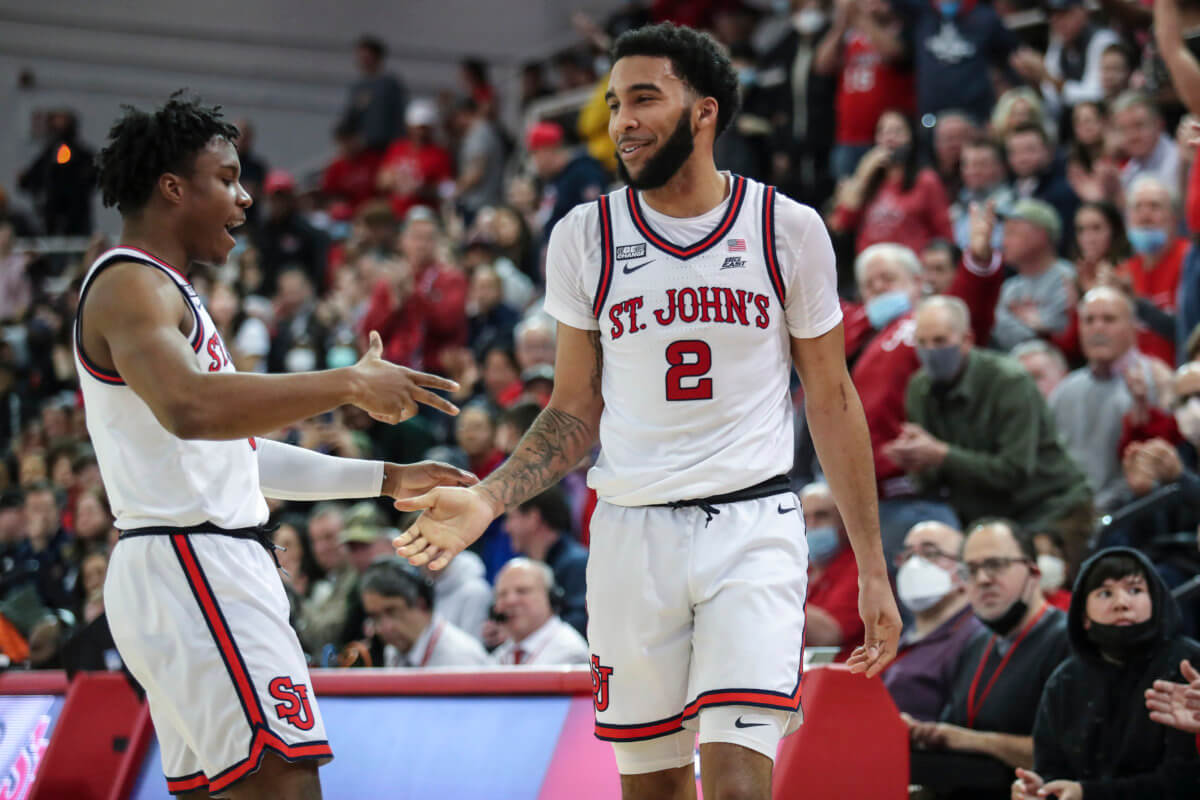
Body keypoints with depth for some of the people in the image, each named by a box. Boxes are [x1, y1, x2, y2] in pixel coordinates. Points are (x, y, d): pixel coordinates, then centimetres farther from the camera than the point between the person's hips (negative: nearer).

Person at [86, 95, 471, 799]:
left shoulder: (163, 291, 24)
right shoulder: (129, 285, -10)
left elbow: (237, 451, 28)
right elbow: (189, 407, -30)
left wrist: (386, 479, 25)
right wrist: (351, 384, -26)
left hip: (206, 573, 11)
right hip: (192, 562, -11)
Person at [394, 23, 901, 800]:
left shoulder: (788, 230, 0)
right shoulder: (585, 237, 4)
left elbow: (832, 400, 6)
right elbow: (576, 413, 10)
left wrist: (873, 569, 5)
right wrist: (486, 501, -7)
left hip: (753, 525, -2)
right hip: (633, 529, 2)